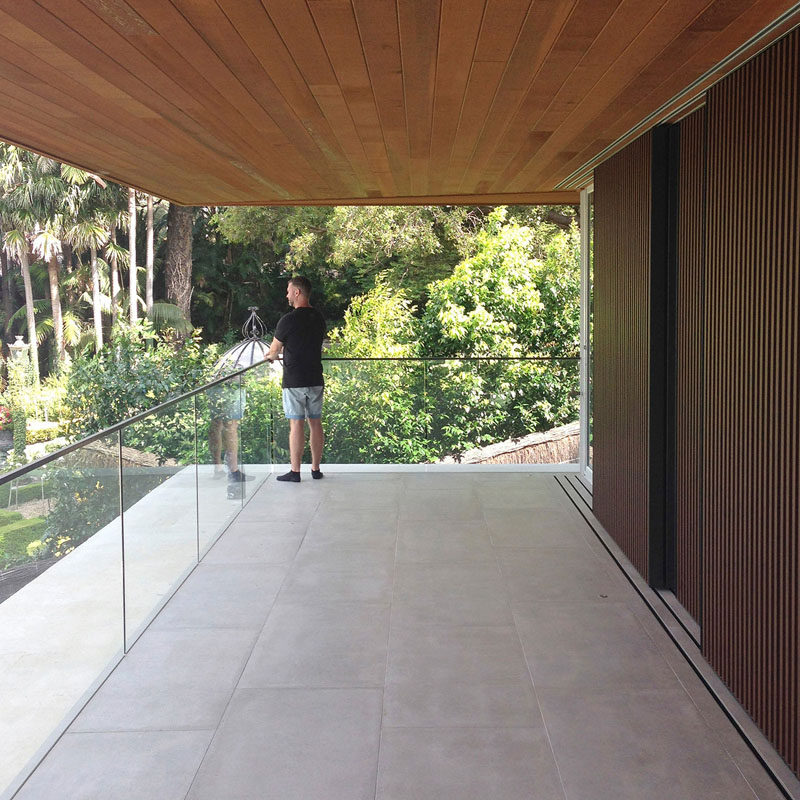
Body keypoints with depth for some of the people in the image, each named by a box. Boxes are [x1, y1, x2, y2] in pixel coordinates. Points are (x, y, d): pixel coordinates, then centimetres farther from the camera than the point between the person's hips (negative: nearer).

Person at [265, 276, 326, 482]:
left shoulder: (288, 320, -12)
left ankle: (295, 471, 2)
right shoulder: (319, 319, 8)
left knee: (296, 424, -3)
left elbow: (274, 350, 0)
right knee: (315, 423, 10)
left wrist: (269, 356, 26)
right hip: (316, 380, 6)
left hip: (294, 381, -6)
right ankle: (316, 469, 16)